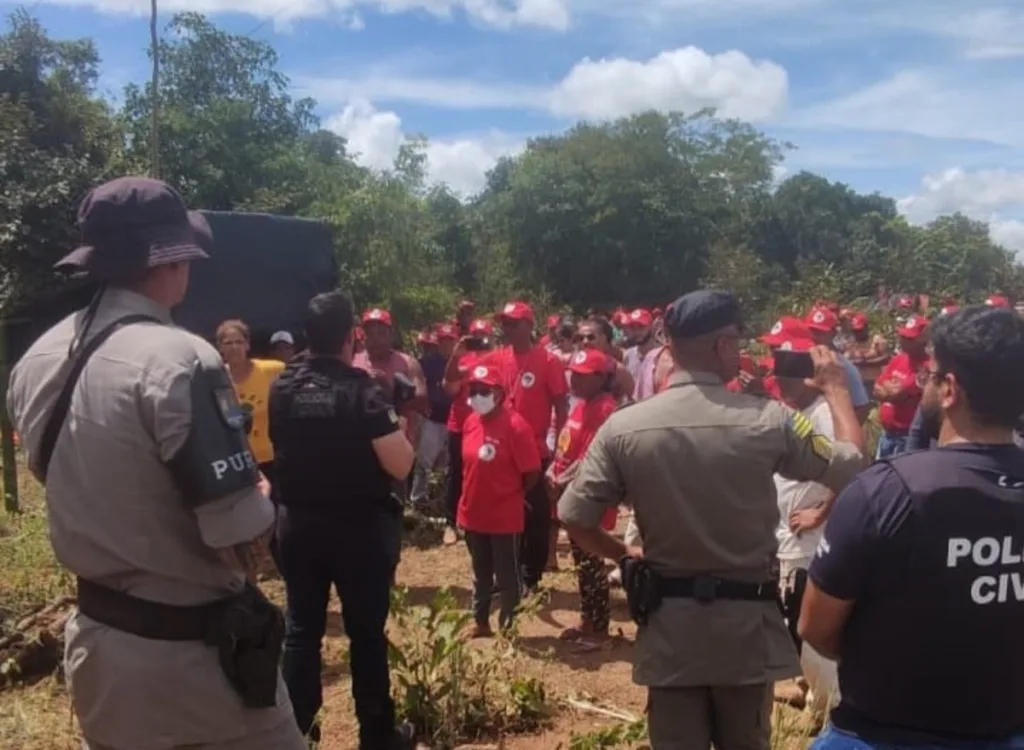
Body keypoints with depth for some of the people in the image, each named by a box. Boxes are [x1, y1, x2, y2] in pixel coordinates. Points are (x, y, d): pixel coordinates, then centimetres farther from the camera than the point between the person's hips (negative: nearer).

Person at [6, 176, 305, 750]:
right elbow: (246, 544, -24)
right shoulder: (179, 360, -24)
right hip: (192, 651, -8)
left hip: (97, 638, 8)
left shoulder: (37, 361, 1)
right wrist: (259, 494, -4)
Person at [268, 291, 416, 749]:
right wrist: (400, 428, -1)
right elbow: (400, 466, -19)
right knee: (366, 632, 8)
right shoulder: (363, 390, -17)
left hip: (297, 523, 5)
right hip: (359, 527, -4)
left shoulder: (283, 386, 0)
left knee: (302, 628, 13)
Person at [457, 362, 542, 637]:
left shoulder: (515, 425, -19)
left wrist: (510, 495, -2)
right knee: (480, 574, 20)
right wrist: (469, 498, 11)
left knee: (507, 576, 9)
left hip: (505, 517, -6)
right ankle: (480, 623, 34)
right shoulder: (470, 422, 2)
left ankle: (508, 627, 22)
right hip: (473, 514, 6)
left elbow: (532, 473, -15)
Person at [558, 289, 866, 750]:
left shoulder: (622, 427, -11)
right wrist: (836, 388, 12)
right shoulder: (769, 420, -14)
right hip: (747, 619, 0)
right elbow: (852, 468, -1)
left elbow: (574, 518, -9)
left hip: (667, 622, 1)